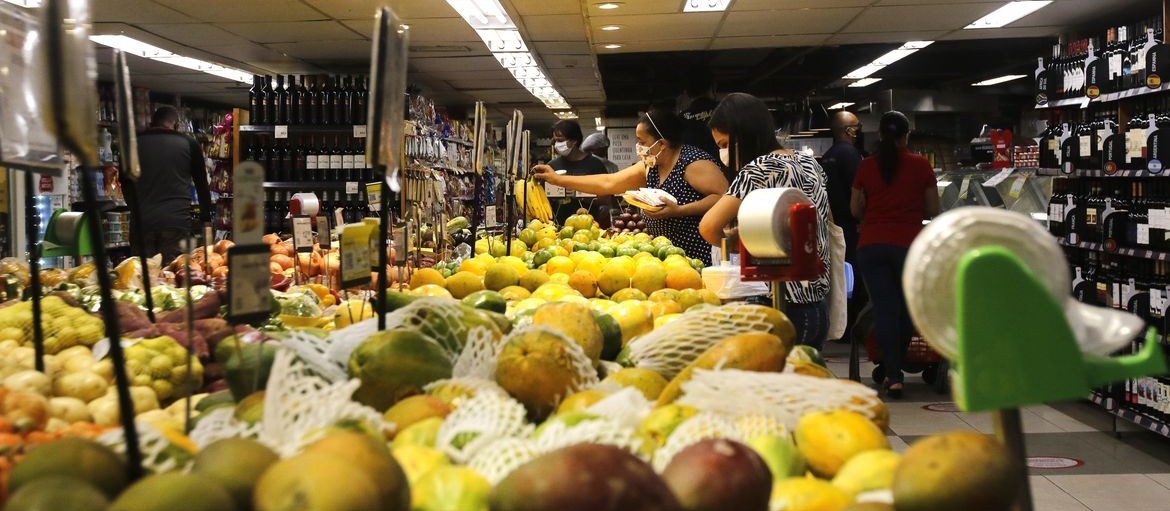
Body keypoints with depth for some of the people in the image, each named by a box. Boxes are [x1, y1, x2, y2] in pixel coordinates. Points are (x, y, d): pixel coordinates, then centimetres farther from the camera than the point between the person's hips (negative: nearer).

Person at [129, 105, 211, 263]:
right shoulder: (188, 144, 6)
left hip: (142, 221, 2)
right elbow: (201, 183, 13)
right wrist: (206, 218, 22)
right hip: (176, 221, -2)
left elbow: (126, 184, 19)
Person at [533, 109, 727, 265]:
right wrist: (557, 179, 11)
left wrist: (678, 210, -27)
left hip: (702, 260, -8)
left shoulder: (694, 163, -13)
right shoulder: (649, 166, 10)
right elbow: (608, 183, 13)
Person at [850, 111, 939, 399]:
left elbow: (855, 210, 8)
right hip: (908, 244, -1)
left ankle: (893, 376, 0)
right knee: (908, 307, 15)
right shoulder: (921, 166, 0)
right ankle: (895, 368, 25)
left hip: (870, 245, 1)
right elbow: (933, 210, 5)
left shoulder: (866, 167, 3)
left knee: (884, 309, 3)